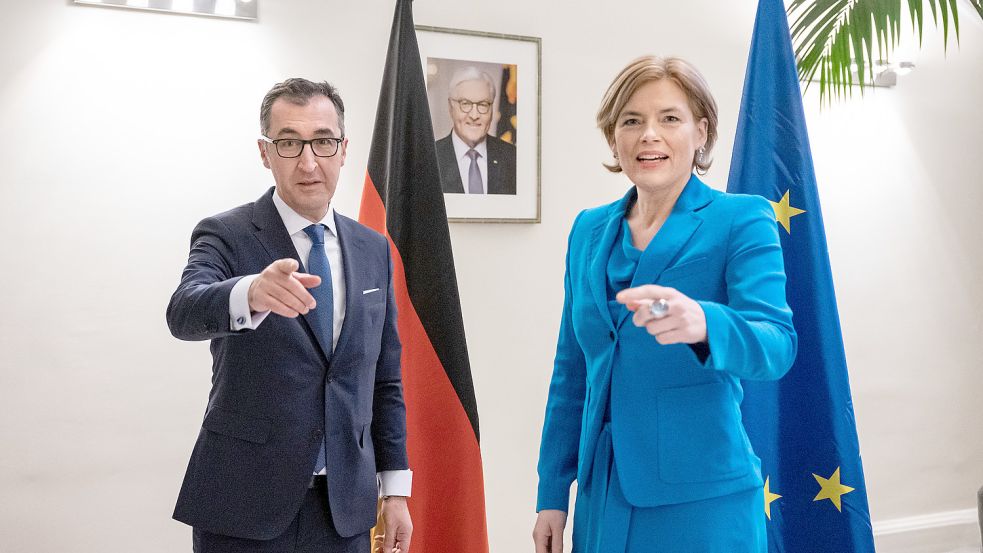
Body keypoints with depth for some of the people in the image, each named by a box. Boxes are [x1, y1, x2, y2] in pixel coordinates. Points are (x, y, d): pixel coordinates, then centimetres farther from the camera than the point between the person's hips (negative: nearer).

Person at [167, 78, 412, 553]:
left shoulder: (373, 250, 6)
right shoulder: (226, 236, -7)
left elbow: (385, 379, 11)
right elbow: (184, 312, -28)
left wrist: (396, 489, 7)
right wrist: (251, 293, -49)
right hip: (244, 510, -4)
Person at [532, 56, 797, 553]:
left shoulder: (741, 219, -7)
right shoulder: (589, 230, 7)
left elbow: (776, 344, -21)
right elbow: (571, 373, 11)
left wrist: (702, 324, -42)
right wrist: (552, 494, 10)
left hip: (701, 498, -4)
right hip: (603, 493, 5)